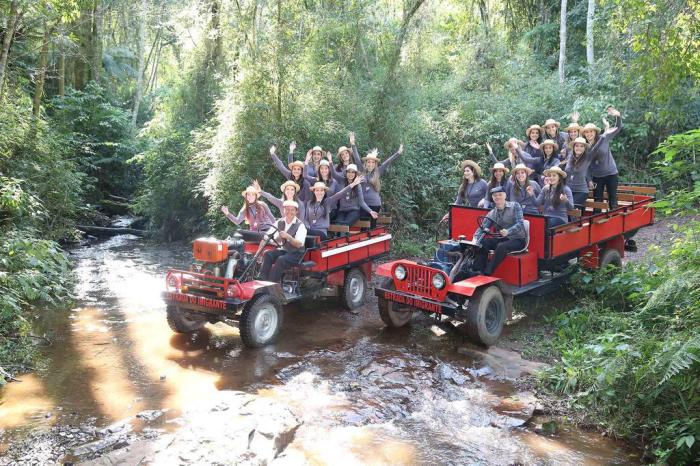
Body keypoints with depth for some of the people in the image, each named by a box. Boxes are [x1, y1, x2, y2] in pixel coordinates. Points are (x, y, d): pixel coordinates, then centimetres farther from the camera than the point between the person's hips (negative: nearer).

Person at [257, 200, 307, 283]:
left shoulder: (300, 225, -8)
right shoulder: (279, 223, 6)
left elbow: (299, 244, -18)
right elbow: (266, 237, 1)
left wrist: (288, 237, -34)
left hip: (295, 254, -5)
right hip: (281, 250, 5)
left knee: (281, 260, -31)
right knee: (267, 255, -21)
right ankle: (263, 280, -23)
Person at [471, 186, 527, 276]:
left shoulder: (515, 206, -2)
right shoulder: (491, 213, 10)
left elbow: (520, 223, -15)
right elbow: (482, 227, 0)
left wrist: (508, 231, -36)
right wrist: (475, 239, -22)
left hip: (518, 239, -5)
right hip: (501, 238, 5)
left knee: (502, 246, -34)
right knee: (482, 243, -18)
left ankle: (487, 273, -34)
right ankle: (477, 271, -19)